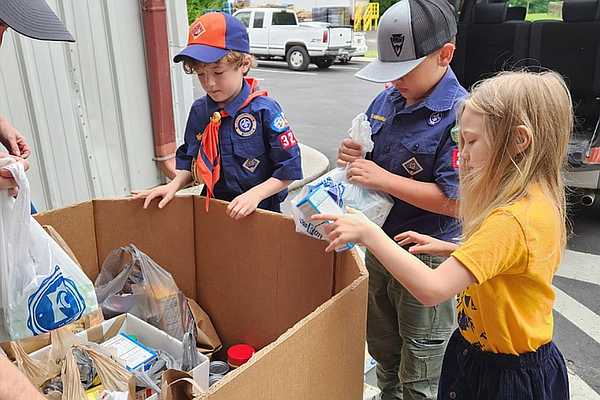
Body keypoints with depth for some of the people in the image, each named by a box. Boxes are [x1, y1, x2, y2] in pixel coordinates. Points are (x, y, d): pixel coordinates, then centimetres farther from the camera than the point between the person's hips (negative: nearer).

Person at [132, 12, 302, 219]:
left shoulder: (264, 110, -11)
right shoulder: (198, 111, 4)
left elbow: (289, 170, -10)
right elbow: (189, 162, 15)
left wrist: (256, 194, -19)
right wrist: (175, 184, -2)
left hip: (261, 211, -4)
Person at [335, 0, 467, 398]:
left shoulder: (460, 115, -22)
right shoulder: (387, 99, 0)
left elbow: (453, 200, -26)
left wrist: (382, 178, -26)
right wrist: (355, 156, -10)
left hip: (428, 258, -7)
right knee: (382, 347, 29)